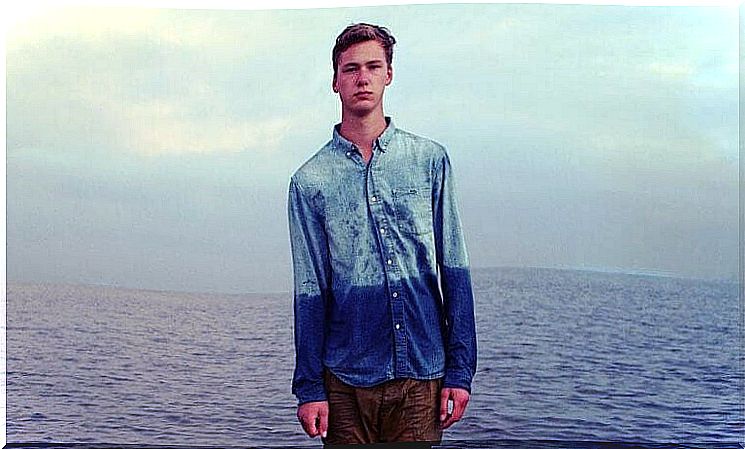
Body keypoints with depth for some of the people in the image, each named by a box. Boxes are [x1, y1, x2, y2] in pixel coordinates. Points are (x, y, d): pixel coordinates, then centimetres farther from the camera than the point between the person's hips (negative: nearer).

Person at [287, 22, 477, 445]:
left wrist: (460, 369, -2)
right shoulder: (310, 180, 2)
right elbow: (310, 292, 3)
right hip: (346, 381, 0)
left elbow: (454, 272, 3)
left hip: (423, 374, 0)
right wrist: (310, 387, 0)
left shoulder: (430, 159, 3)